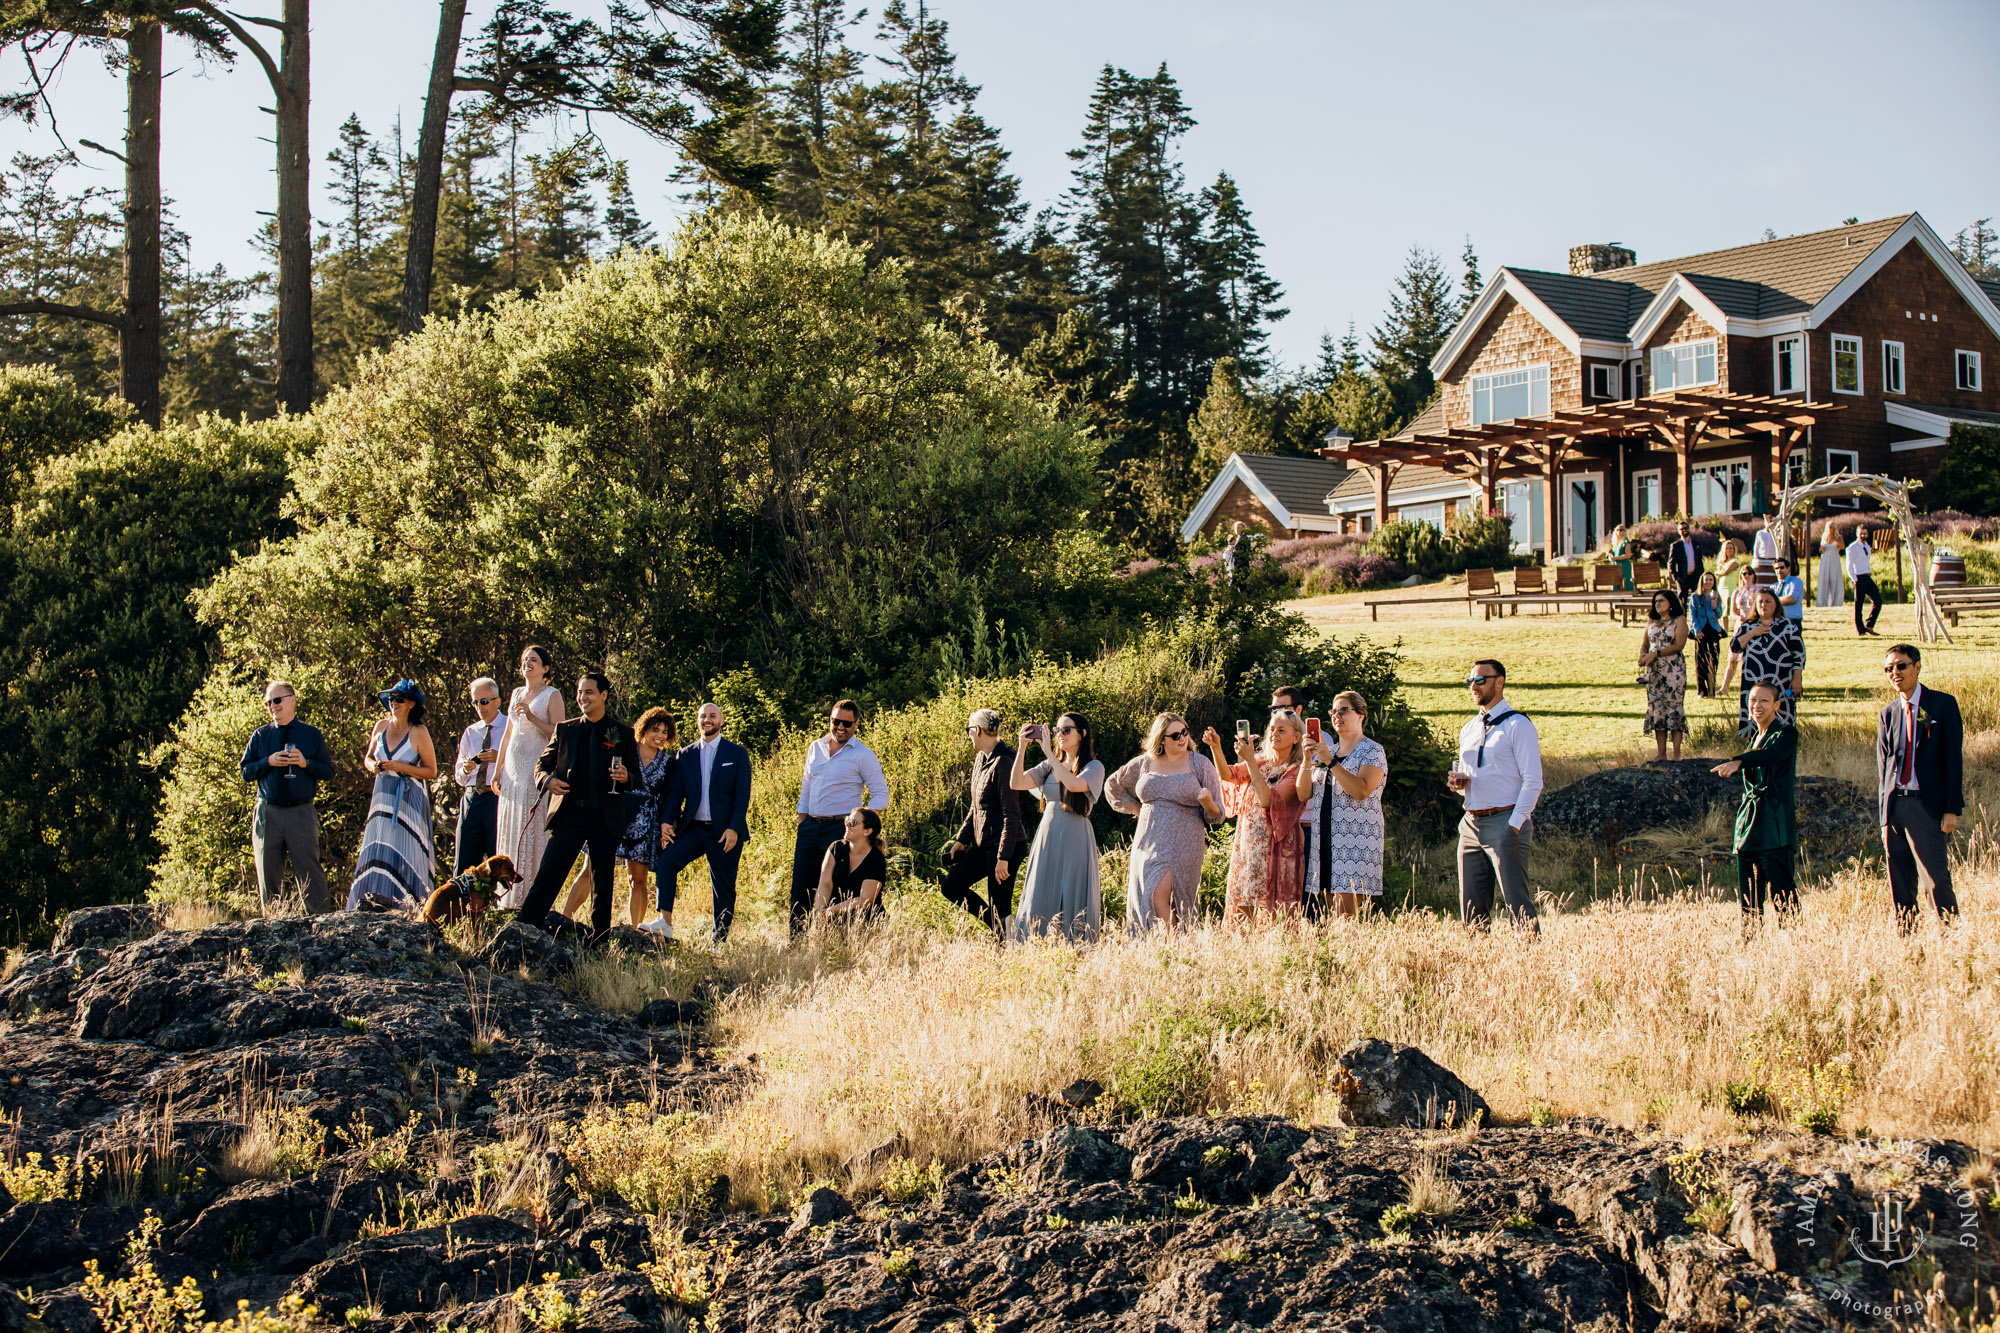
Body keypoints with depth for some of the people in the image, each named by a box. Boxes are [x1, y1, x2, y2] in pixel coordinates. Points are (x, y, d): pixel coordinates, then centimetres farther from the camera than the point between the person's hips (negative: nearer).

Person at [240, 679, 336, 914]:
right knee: (269, 875, 5)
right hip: (268, 814, 2)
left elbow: (328, 772, 6)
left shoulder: (312, 734, 8)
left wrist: (306, 763, -11)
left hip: (302, 813, -2)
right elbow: (246, 772, 9)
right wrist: (268, 762, -8)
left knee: (310, 872, -7)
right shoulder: (260, 736, 11)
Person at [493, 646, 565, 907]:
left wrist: (532, 717, -18)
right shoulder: (516, 694, 17)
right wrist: (498, 769, 16)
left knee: (535, 834, -8)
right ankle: (510, 899, 7)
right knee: (510, 833, 4)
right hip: (513, 769, 6)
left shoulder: (552, 695, -1)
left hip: (538, 768, -6)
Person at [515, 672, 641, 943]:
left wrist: (625, 778, -17)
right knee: (547, 875, -6)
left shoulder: (622, 734, 6)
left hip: (605, 817, -1)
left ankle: (599, 940, 13)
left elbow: (635, 775, 7)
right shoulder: (564, 729, 11)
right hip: (569, 814, 1)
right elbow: (542, 764, 14)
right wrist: (547, 780, -8)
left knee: (602, 884, 6)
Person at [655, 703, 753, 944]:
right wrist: (666, 821, -9)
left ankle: (719, 942, 11)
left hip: (724, 831, -2)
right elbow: (675, 792, 7)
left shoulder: (737, 753, 3)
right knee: (666, 859, -23)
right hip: (693, 828, 2)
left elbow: (742, 794, -3)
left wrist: (734, 829, -14)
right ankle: (665, 922, -25)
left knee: (723, 889, 2)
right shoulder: (685, 755, 12)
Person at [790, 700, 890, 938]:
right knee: (800, 888, 3)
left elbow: (881, 795, -4)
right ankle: (795, 942, 9)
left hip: (839, 828, -5)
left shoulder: (863, 756, -3)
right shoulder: (815, 748, 14)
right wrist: (802, 824, 12)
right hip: (810, 826, 5)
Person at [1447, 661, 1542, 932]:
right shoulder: (1468, 730, 18)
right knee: (1472, 910, 5)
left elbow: (1533, 782, -8)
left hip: (1505, 822, -7)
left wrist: (1515, 824, -16)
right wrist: (1460, 783, 3)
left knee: (1517, 906, -10)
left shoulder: (1518, 725, -4)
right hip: (1471, 825, 7)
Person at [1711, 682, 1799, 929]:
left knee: (1781, 898, -12)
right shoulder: (1755, 739, 21)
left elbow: (1772, 754, -26)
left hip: (1774, 831, -8)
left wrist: (1738, 762, -43)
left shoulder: (1786, 734, -4)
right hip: (1748, 829, 8)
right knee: (1748, 901, 6)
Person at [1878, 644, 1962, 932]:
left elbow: (1954, 759, -3)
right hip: (1895, 807, 4)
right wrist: (1886, 813, 5)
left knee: (1938, 879, -9)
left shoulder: (1943, 705, 1)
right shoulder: (1889, 712, 13)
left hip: (1928, 806, -4)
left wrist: (1952, 809, -10)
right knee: (1900, 884, 6)